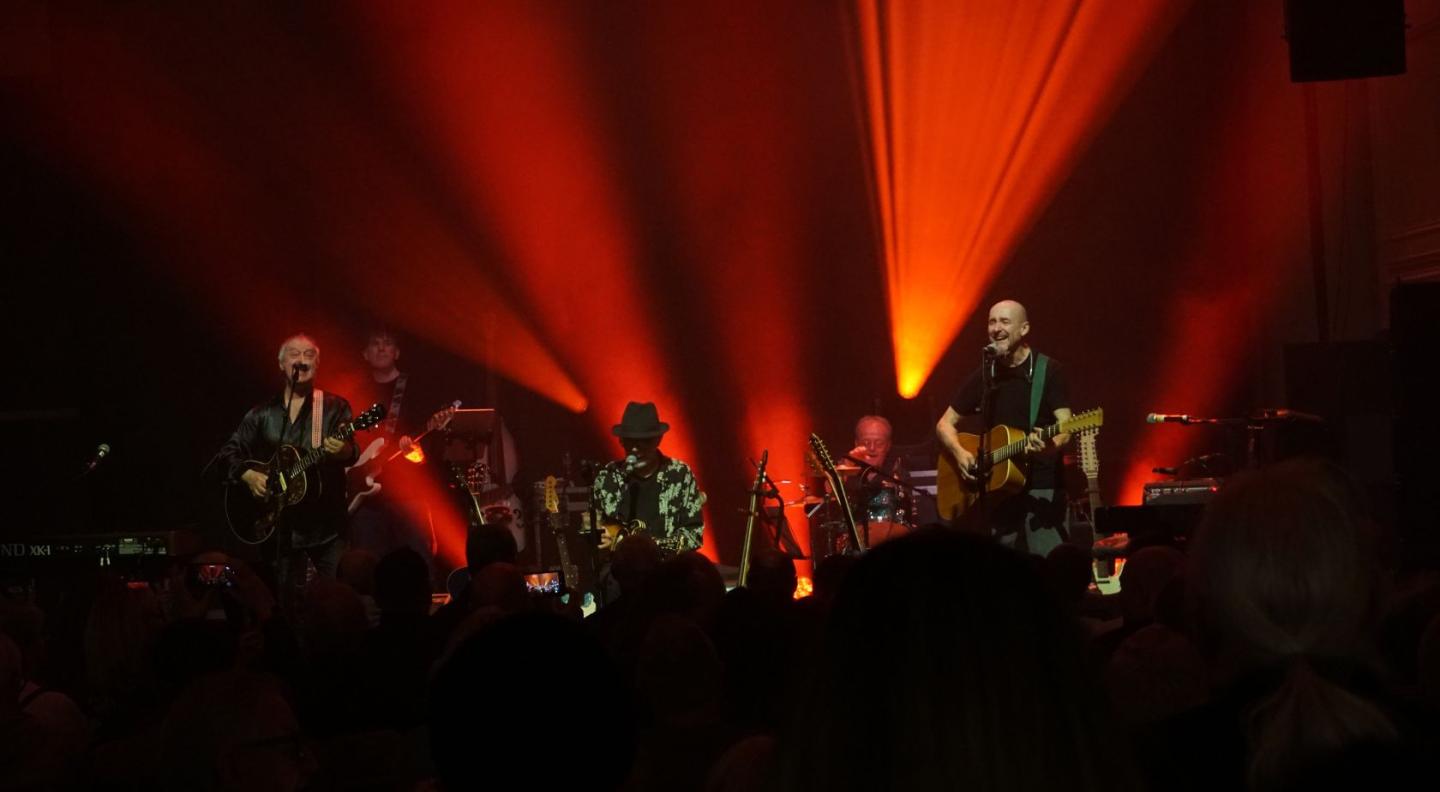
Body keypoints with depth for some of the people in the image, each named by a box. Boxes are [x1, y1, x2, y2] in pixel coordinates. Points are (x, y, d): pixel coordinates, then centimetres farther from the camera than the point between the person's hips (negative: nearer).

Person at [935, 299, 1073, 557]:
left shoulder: (1048, 371, -2)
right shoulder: (984, 375, 10)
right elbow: (945, 424, 16)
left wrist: (1051, 445, -32)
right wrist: (960, 453, -3)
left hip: (1041, 487, -5)